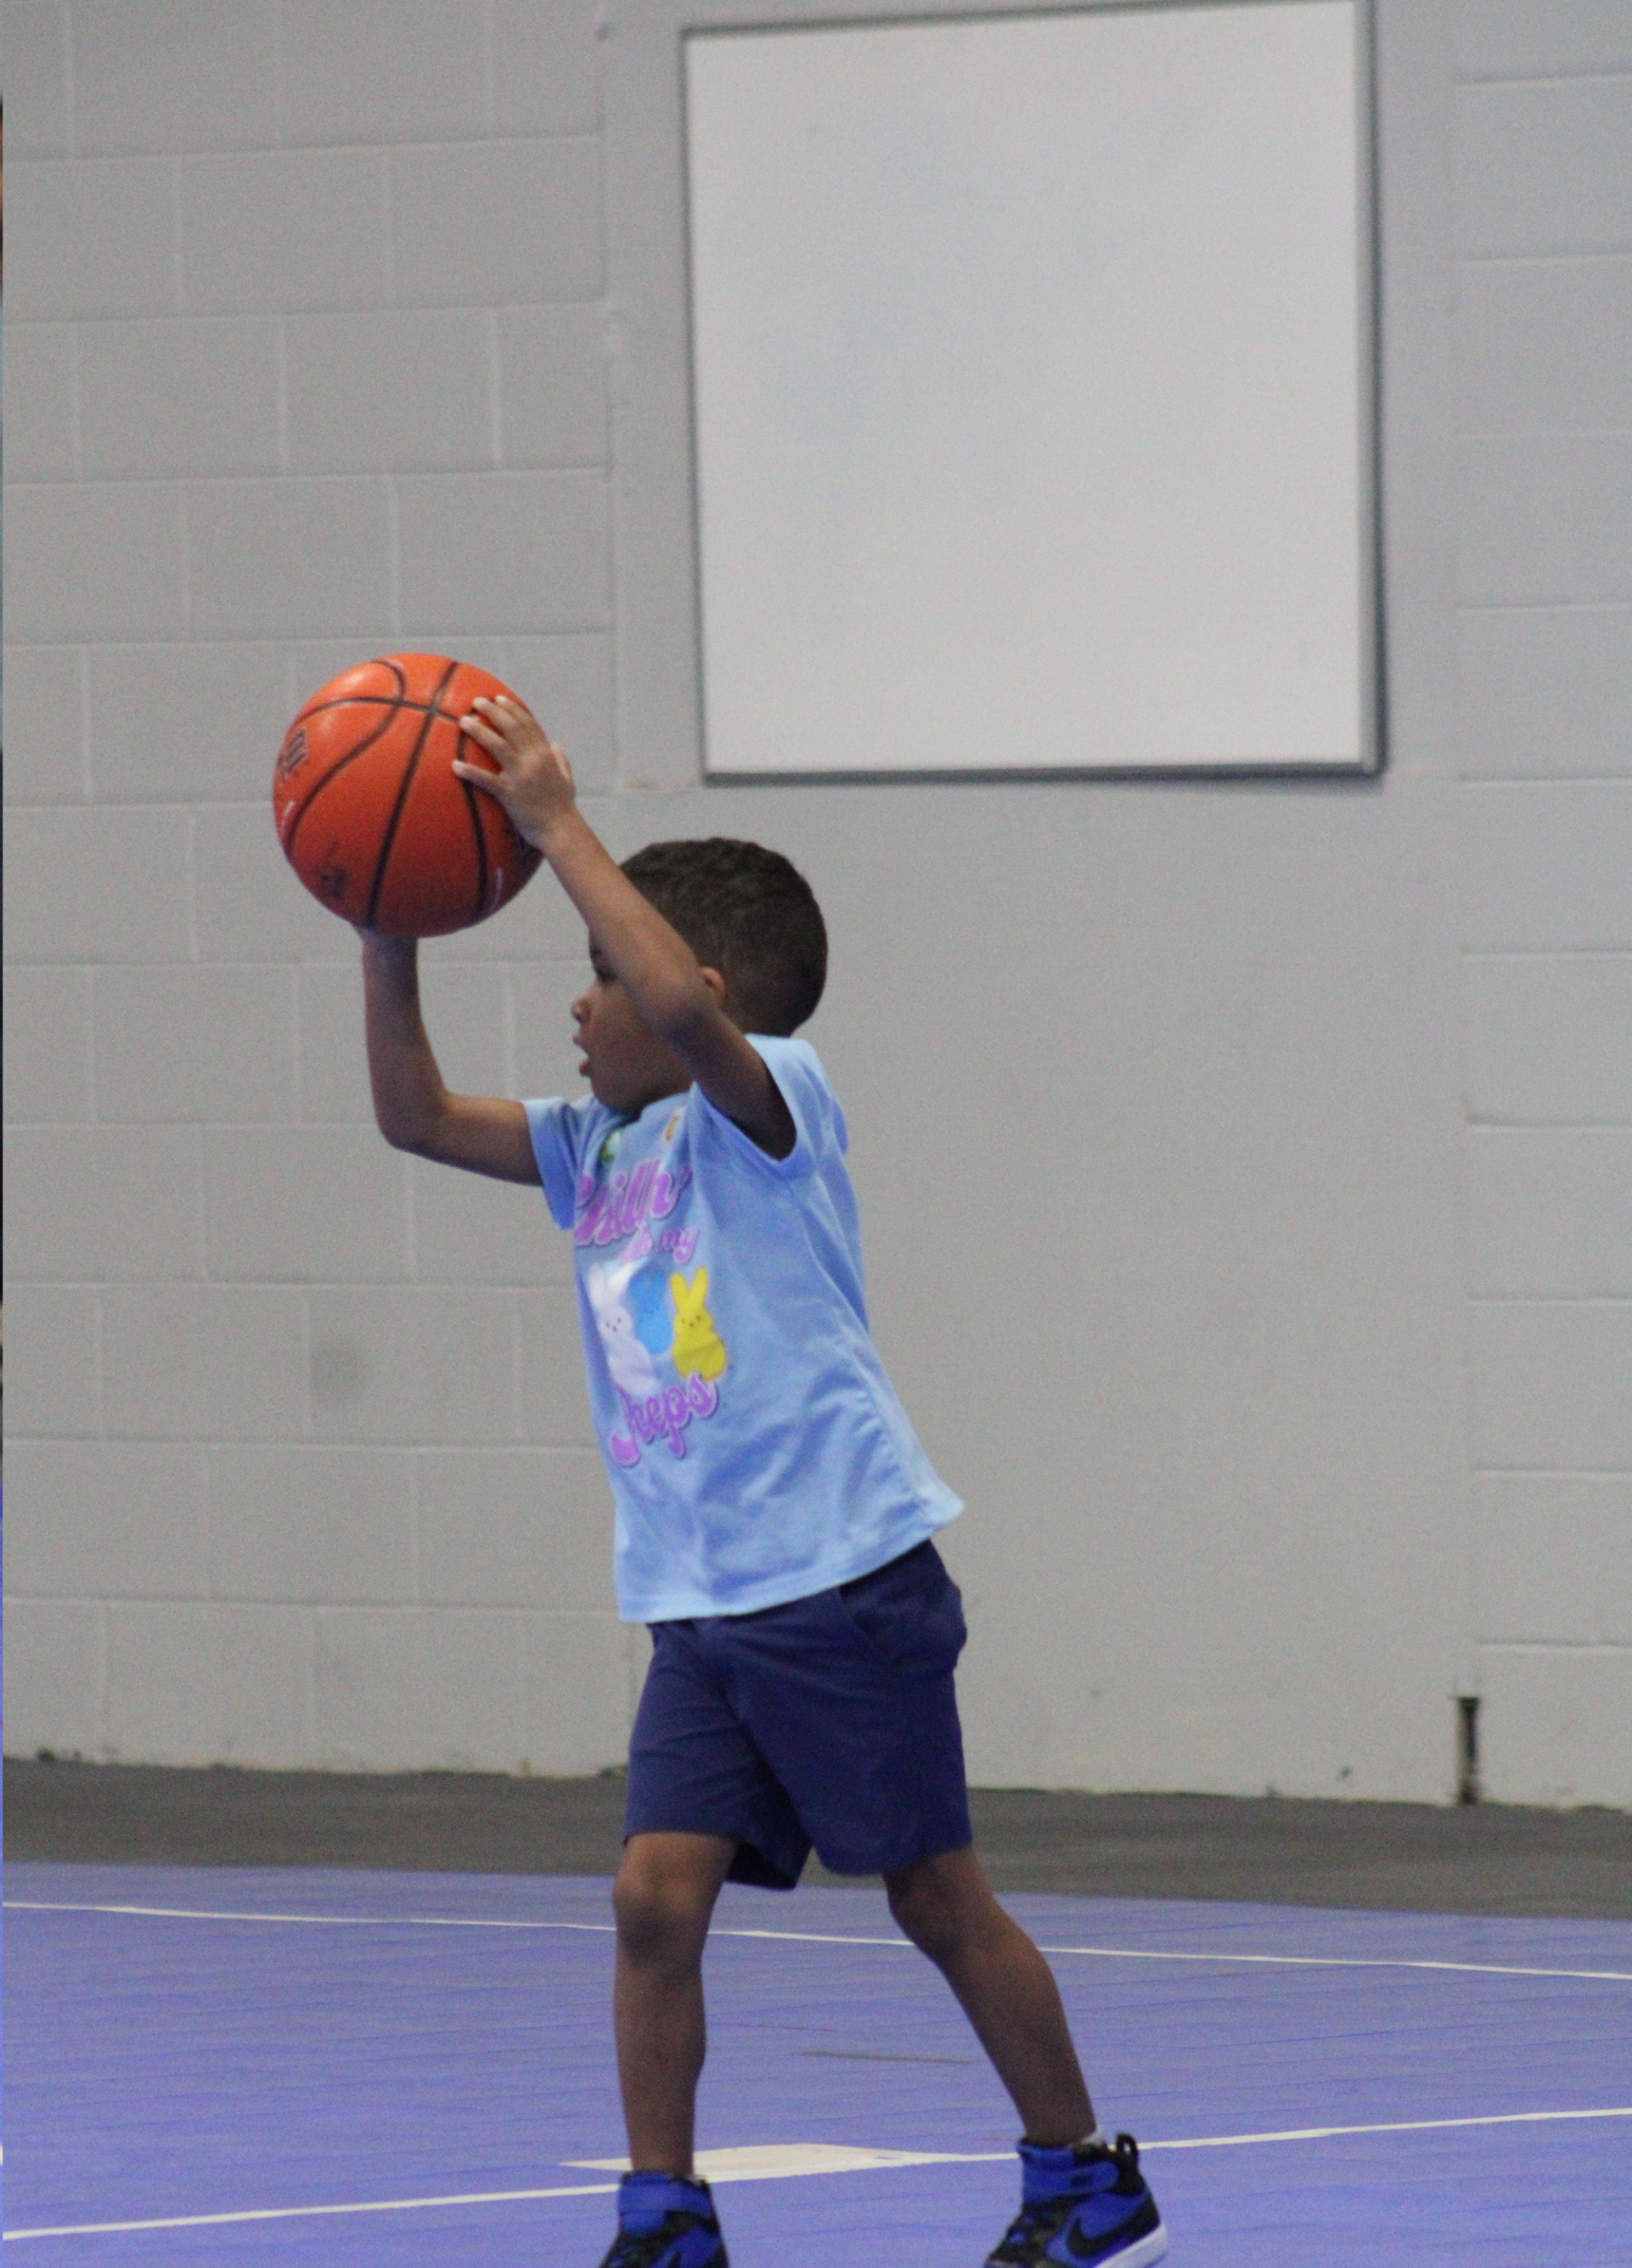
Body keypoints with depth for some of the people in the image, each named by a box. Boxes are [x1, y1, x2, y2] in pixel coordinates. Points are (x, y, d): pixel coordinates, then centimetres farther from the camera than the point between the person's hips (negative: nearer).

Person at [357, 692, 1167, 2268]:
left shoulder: (766, 1104, -9)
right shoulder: (598, 1145, 14)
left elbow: (684, 1003, -30)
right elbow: (416, 1115, 14)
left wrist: (556, 826, -25)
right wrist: (389, 928, 3)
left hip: (842, 1587, -7)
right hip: (697, 1606, 7)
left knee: (937, 1899, 3)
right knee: (656, 1893, -6)